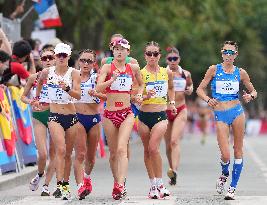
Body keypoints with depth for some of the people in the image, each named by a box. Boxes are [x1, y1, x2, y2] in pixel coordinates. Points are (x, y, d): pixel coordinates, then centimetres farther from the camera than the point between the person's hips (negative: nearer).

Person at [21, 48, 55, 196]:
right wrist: (30, 101, -9)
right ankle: (40, 174, 21)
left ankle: (46, 185, 11)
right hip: (39, 116, 0)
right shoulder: (34, 78, 2)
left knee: (54, 153, 0)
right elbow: (23, 96, 10)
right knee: (43, 154, -10)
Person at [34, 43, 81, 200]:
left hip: (71, 117, 1)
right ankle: (59, 185, -26)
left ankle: (66, 185, 24)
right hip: (55, 116, -1)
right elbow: (40, 81, 26)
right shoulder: (47, 72, 2)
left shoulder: (74, 73, -5)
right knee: (61, 150, -20)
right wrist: (37, 97, 33)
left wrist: (67, 89, -32)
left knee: (68, 153, 10)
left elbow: (78, 95, -16)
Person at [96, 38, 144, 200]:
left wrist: (139, 94, 8)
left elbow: (141, 84, 27)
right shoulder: (107, 67, 0)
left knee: (122, 149, -18)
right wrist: (112, 80, -29)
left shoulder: (133, 68, 7)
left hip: (127, 114, 0)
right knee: (113, 153, 8)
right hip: (110, 114, 0)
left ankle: (120, 185, -29)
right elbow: (98, 88, -14)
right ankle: (118, 183, 23)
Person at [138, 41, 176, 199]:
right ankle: (154, 185, 18)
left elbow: (171, 88, 25)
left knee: (153, 148, -17)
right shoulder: (140, 73, -5)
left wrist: (172, 102, 11)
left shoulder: (167, 72, 4)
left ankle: (160, 183, -7)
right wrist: (145, 96, -26)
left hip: (161, 115, 0)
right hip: (144, 116, 0)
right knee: (147, 150, 7)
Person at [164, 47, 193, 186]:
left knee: (175, 141, -19)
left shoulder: (185, 74, 4)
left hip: (180, 111, -1)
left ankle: (174, 171, -33)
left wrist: (190, 90, 0)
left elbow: (190, 84, 21)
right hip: (165, 110, 1)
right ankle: (172, 175, 21)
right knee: (168, 145, 7)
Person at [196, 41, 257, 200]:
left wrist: (250, 96, -6)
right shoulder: (214, 70, 2)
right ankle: (224, 174, 27)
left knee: (238, 151, 2)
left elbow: (253, 91, 16)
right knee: (225, 155, -8)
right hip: (220, 115, -1)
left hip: (237, 112, 1)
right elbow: (200, 89, 5)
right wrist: (208, 100, -14)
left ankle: (233, 187, 12)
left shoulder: (240, 73, 6)